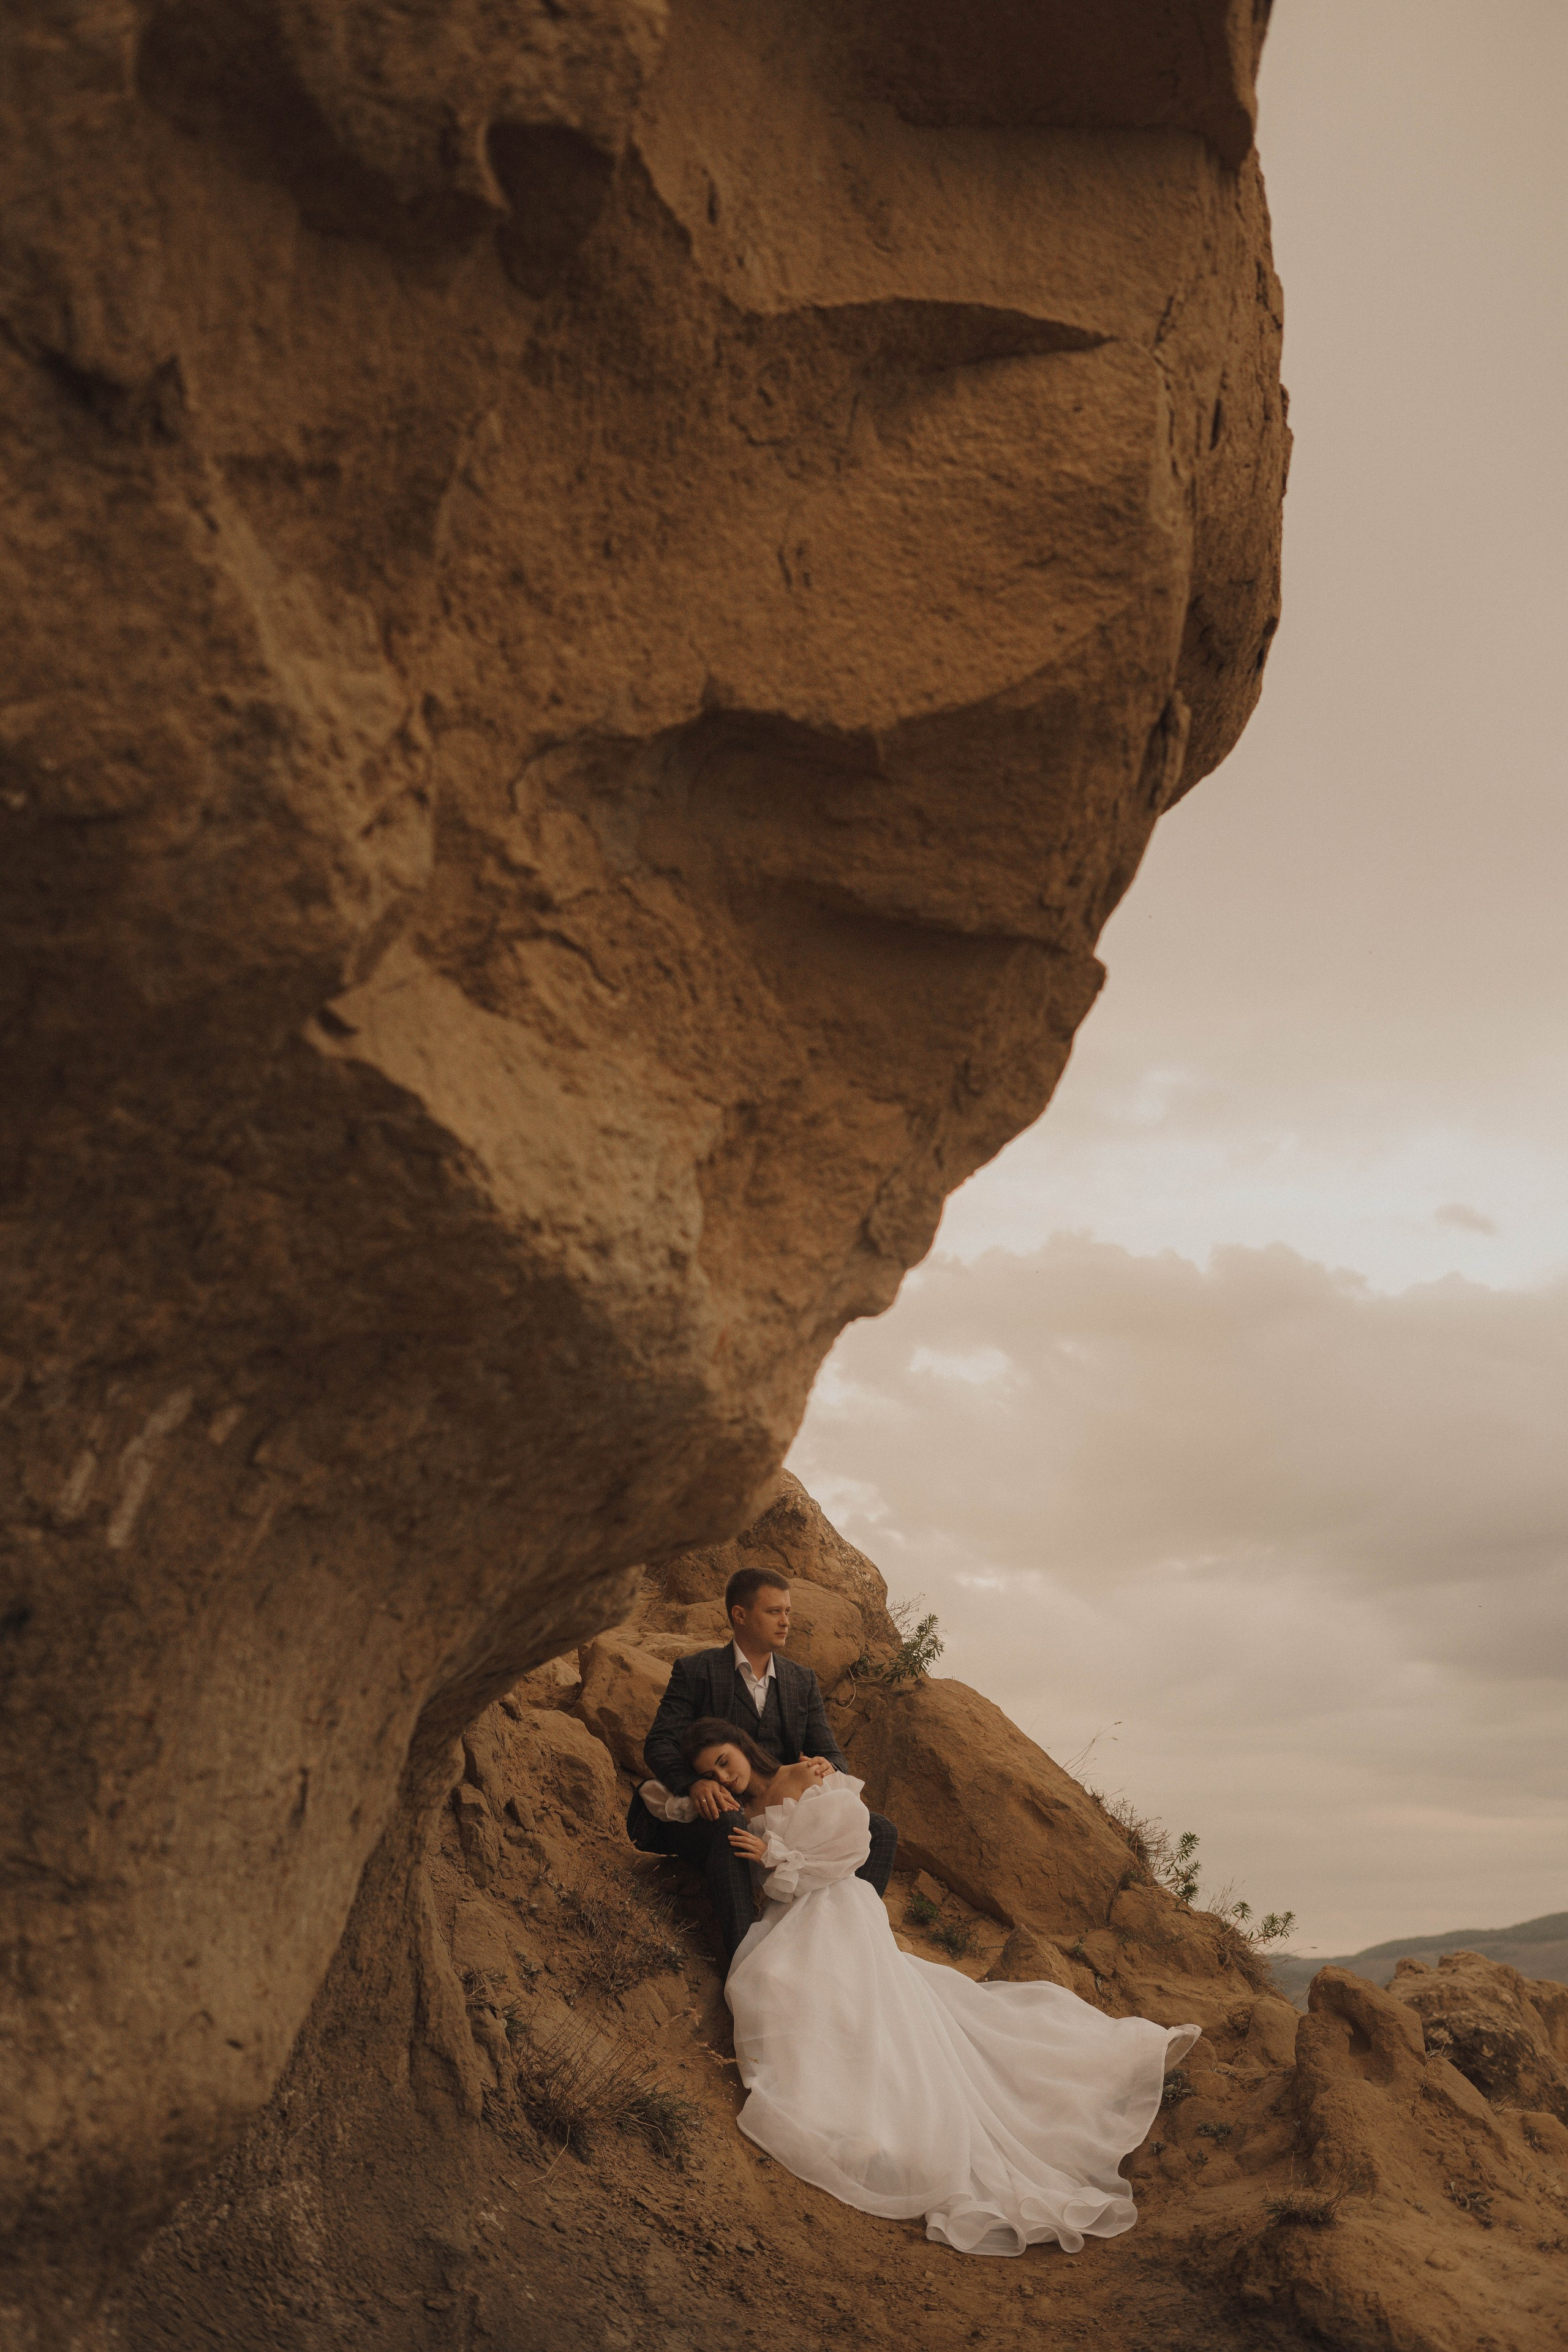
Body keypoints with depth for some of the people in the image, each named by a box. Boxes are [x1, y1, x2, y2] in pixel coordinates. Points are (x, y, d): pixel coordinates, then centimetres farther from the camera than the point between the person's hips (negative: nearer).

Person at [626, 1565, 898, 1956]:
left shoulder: (803, 1681, 14)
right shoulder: (695, 1671, 1)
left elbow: (830, 1753, 7)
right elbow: (659, 1743, -9)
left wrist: (826, 1767, -20)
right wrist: (695, 1782, -31)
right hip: (718, 1810, -5)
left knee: (881, 1832, -13)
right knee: (730, 1827, -40)